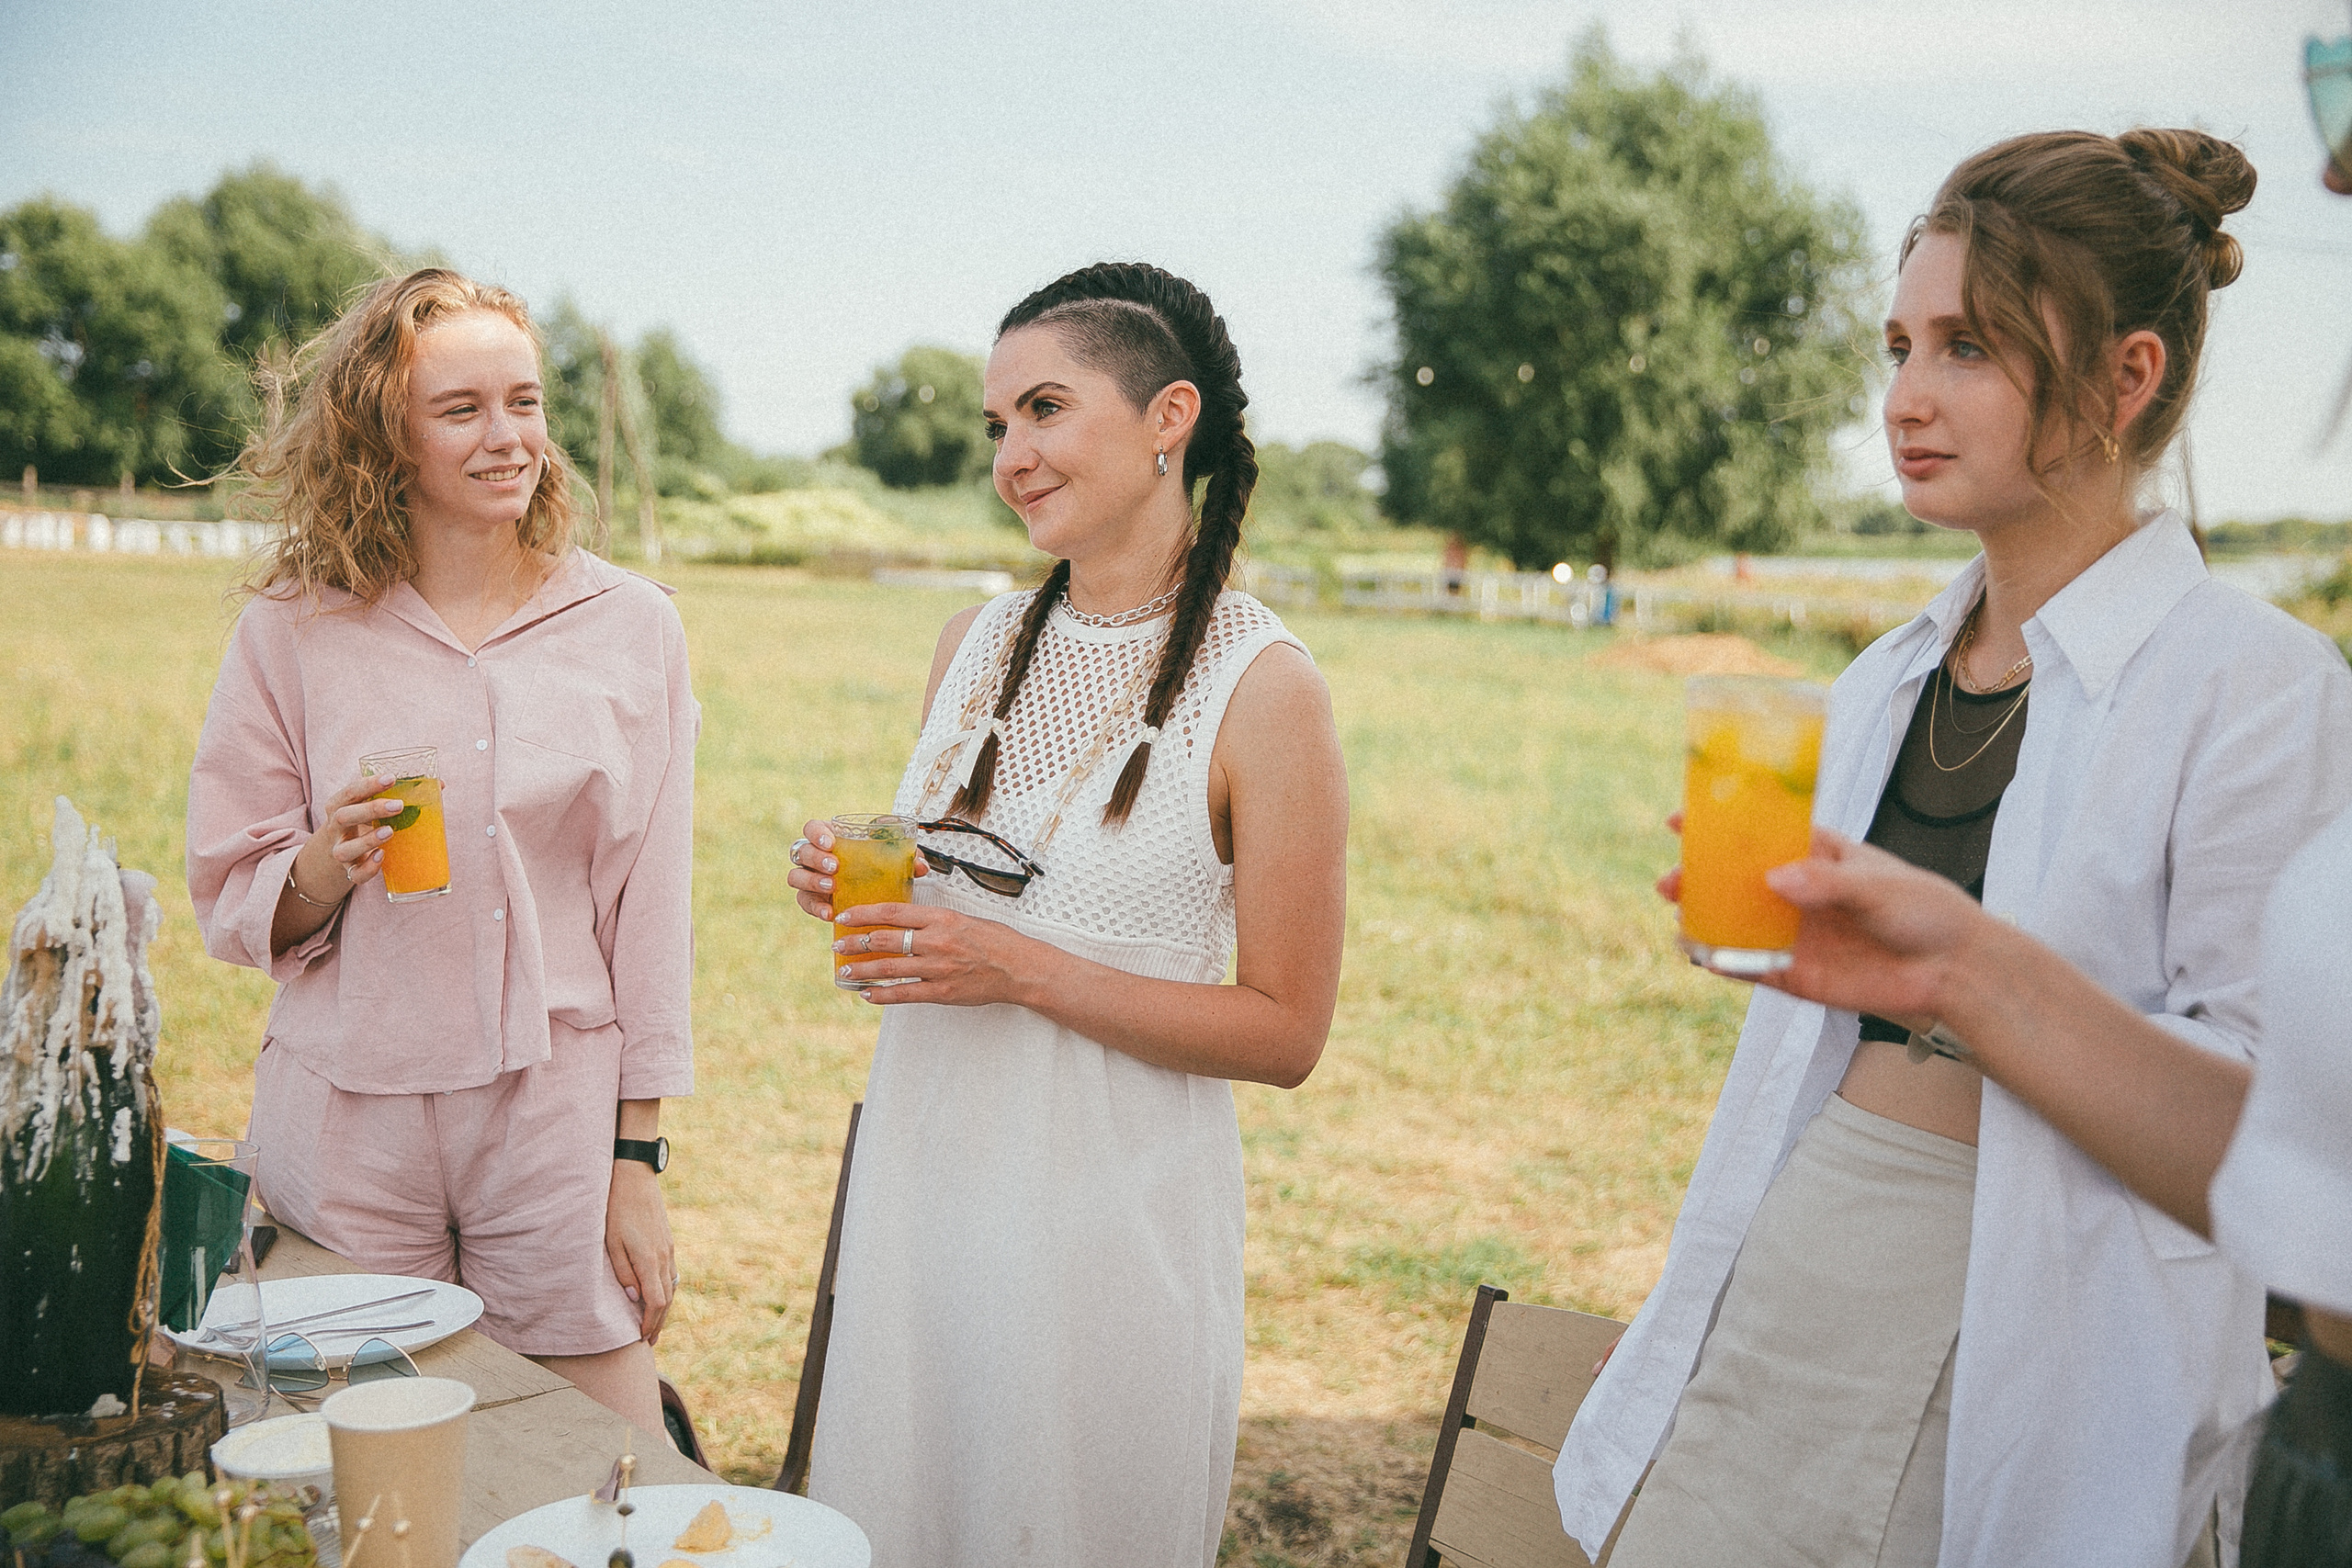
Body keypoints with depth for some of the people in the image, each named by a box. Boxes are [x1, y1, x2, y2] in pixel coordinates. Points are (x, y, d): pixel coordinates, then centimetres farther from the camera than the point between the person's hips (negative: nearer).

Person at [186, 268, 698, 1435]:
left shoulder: (629, 625, 1)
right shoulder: (295, 629, 0)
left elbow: (651, 909, 2)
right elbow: (231, 903, 5)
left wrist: (638, 1163, 0)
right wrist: (325, 868, -18)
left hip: (559, 1118, 0)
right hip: (351, 1122, 0)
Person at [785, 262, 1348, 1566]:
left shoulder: (1263, 687, -13)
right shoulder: (974, 647, 5)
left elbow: (1285, 1034, -12)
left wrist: (1026, 971, -19)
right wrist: (855, 890, -4)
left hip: (1111, 1199, -5)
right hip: (918, 1165, 6)